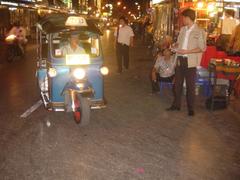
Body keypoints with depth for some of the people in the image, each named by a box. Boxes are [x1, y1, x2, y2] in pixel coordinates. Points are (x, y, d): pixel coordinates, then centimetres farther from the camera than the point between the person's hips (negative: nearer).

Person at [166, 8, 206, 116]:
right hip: (180, 60, 6)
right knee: (177, 84, 12)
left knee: (190, 86, 4)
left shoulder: (199, 31, -9)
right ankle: (176, 105, 26)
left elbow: (202, 48, -11)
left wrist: (187, 51, -18)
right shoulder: (182, 29, 10)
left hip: (190, 62, -6)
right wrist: (175, 47, -2)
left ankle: (191, 108, 16)